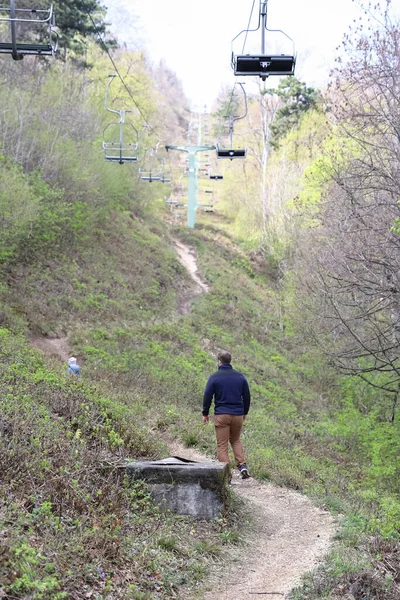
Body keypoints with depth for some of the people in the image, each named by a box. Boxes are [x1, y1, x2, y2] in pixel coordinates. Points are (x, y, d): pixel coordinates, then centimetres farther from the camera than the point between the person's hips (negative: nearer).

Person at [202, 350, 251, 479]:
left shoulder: (214, 377, -6)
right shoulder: (240, 376, 6)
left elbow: (207, 397, -5)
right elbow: (247, 396, 11)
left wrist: (205, 413, 8)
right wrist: (245, 412, 24)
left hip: (221, 415, -4)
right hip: (238, 414, 4)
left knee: (222, 445, 2)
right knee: (236, 440, 22)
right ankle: (242, 465, 4)